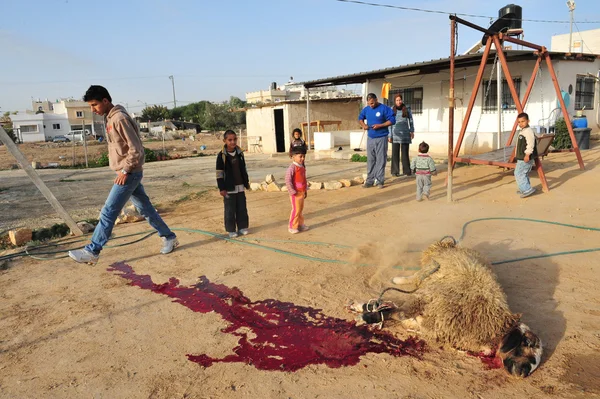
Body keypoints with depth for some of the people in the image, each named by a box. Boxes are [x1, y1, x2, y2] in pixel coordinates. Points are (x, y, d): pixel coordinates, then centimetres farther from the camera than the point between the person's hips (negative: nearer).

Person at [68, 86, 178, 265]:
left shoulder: (120, 118, -18)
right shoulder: (109, 118, 13)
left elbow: (136, 149, -21)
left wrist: (125, 170, -18)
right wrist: (124, 170, 15)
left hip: (130, 173, -10)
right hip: (128, 173, 10)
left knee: (108, 212, -5)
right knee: (145, 208, 14)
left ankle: (92, 251, 3)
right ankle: (169, 237, 23)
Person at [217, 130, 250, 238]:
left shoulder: (240, 153, 5)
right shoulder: (222, 155, -9)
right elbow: (219, 173, -9)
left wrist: (247, 183, 15)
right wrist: (221, 188, -12)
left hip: (240, 186, 5)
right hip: (229, 188, -4)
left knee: (242, 208, 11)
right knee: (230, 210, 3)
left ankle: (242, 227, 24)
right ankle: (231, 230, 15)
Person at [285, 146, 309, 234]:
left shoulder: (302, 167, 10)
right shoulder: (292, 168, -18)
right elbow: (287, 180, -21)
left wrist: (305, 191, 17)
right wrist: (292, 192, -21)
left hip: (302, 192, 8)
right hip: (296, 193, -8)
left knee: (301, 209, 17)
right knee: (296, 210, -3)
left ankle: (300, 224, 29)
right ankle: (292, 227, 8)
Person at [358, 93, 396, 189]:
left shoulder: (384, 108, -10)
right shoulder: (366, 109, 5)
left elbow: (392, 120, -11)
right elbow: (360, 118, 20)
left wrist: (380, 125, -19)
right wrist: (363, 125, 0)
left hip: (381, 138, -4)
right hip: (370, 138, 5)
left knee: (381, 160, 0)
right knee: (370, 160, 7)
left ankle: (380, 181, 7)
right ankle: (369, 181, 14)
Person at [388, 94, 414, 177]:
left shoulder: (407, 109, 5)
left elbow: (410, 120, 13)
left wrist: (412, 131, 8)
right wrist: (389, 135, -3)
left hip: (405, 134, 1)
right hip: (395, 135, -1)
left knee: (405, 153, 4)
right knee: (395, 153, 0)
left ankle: (406, 171, 11)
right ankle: (395, 171, 6)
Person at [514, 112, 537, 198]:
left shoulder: (528, 131, -17)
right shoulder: (522, 131, 17)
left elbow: (530, 144, -24)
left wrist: (527, 154, -27)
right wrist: (517, 154, 27)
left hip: (525, 158, -11)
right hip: (521, 158, 11)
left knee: (518, 174, -12)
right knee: (523, 174, 18)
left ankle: (527, 189, -11)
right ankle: (525, 189, 27)